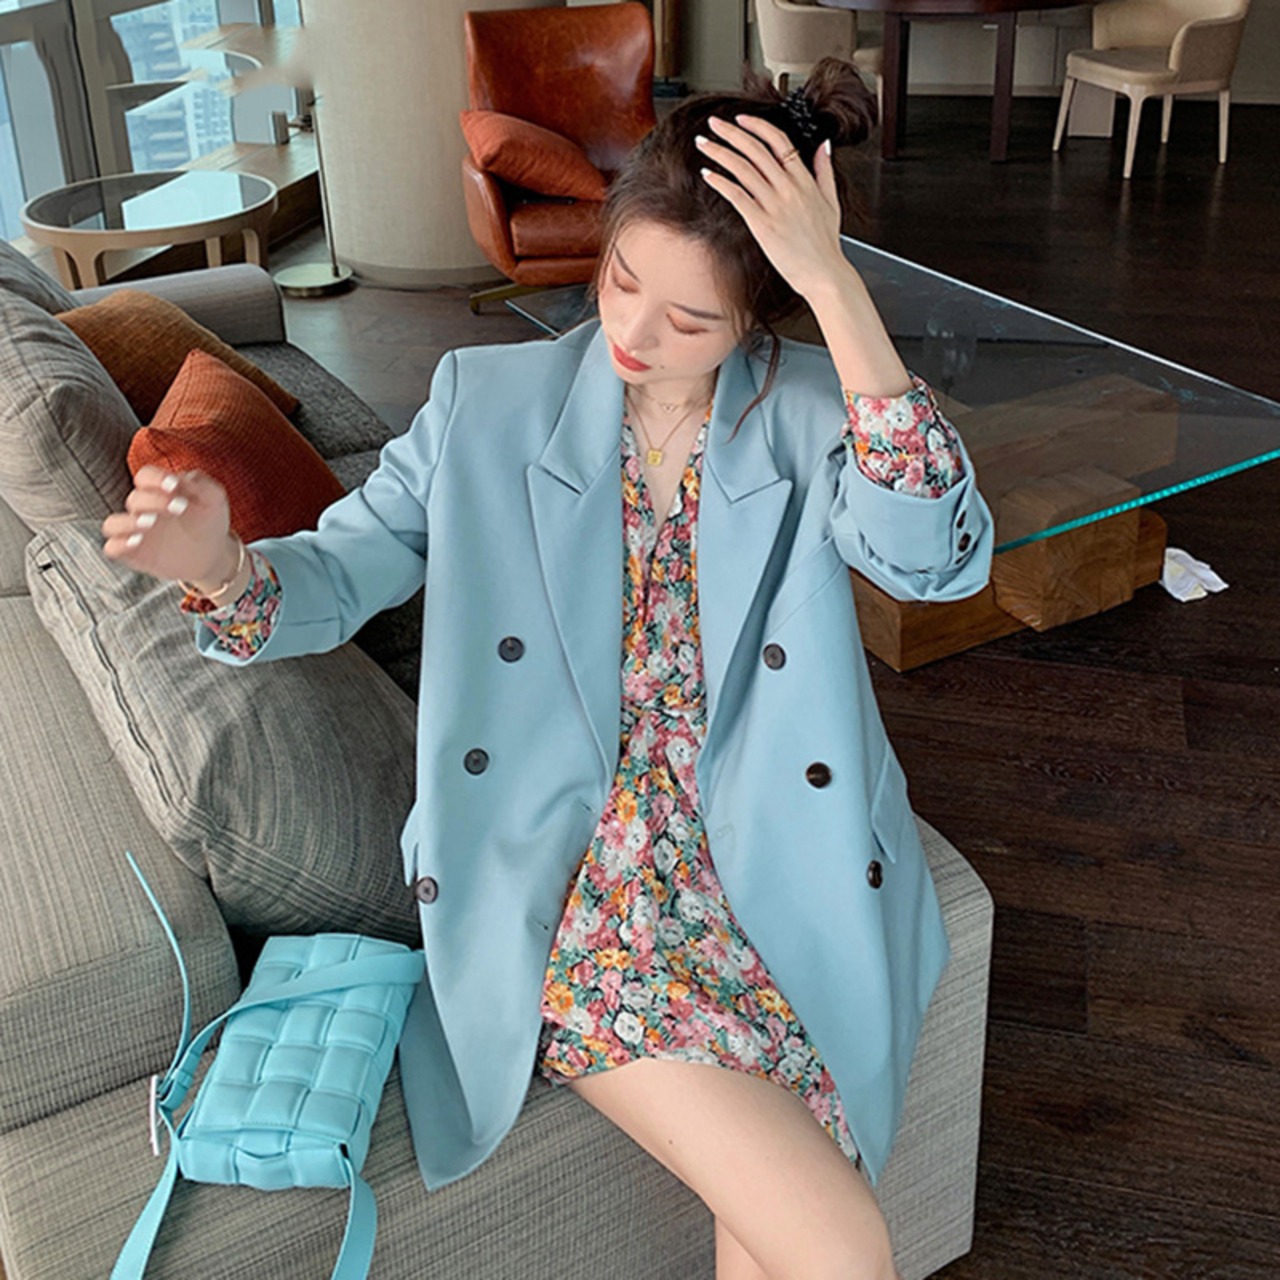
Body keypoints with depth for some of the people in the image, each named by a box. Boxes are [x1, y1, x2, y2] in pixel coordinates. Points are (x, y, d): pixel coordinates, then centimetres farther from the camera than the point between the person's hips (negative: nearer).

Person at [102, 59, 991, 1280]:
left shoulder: (815, 414, -1)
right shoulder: (487, 403, 1)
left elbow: (937, 557, -20)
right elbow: (335, 574, 3)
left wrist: (836, 289, -25)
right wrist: (220, 565, -20)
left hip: (776, 867, 2)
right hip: (578, 883, -1)